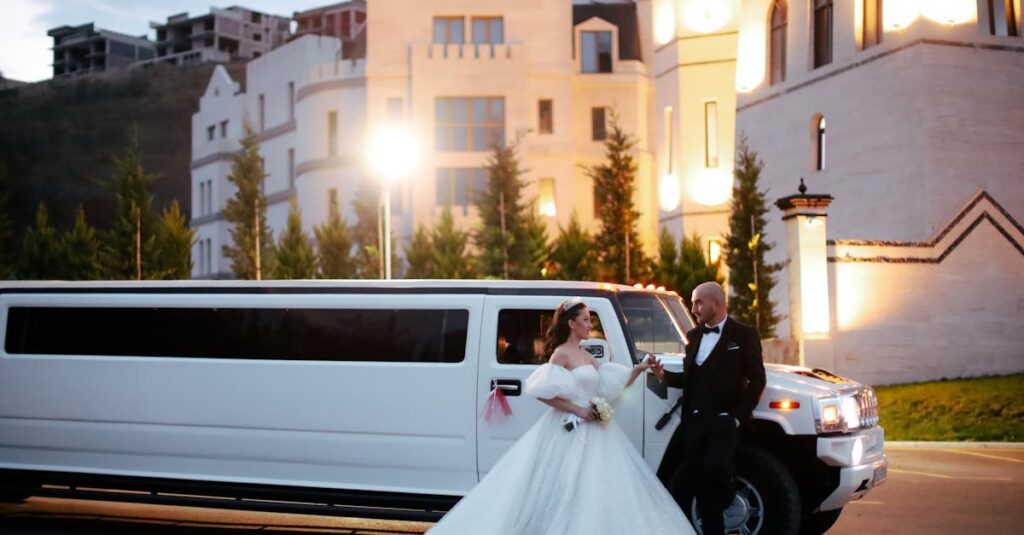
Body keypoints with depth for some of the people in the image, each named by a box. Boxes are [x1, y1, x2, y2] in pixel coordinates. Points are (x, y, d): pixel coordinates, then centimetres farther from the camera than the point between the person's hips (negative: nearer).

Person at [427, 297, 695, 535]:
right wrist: (578, 410, -17)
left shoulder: (586, 356, 15)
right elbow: (543, 393, -16)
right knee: (570, 492, -7)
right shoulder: (561, 353, -9)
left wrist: (638, 369, 5)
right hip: (571, 432, -9)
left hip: (592, 432, 9)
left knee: (594, 491, 6)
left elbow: (613, 386, 15)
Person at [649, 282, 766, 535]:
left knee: (714, 467, -26)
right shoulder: (694, 336, 17)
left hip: (724, 422, -5)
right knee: (702, 486, 3)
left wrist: (738, 416, -9)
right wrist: (664, 375, -1)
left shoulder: (744, 335, 1)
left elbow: (756, 380, -2)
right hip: (695, 422, 5)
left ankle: (727, 495, 6)